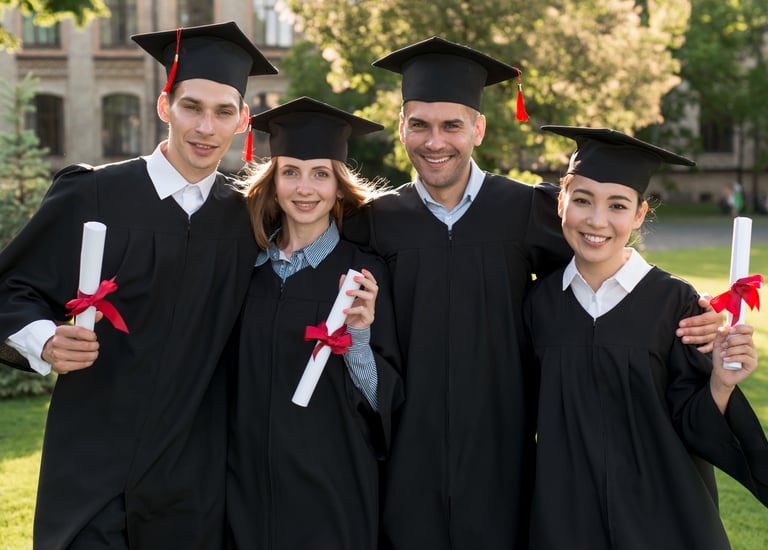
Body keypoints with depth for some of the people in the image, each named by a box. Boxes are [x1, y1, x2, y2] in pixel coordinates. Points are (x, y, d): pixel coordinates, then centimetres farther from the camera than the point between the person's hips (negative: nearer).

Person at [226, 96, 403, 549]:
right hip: (250, 490, 3)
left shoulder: (363, 273, -6)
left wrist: (358, 335, -25)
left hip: (332, 492, -3)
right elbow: (231, 382, 11)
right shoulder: (248, 268, 2)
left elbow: (383, 399, -9)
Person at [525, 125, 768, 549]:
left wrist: (720, 384, -25)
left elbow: (690, 427, -8)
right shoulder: (541, 302, -3)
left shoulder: (673, 302, -10)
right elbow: (531, 411, 5)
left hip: (659, 515, -2)